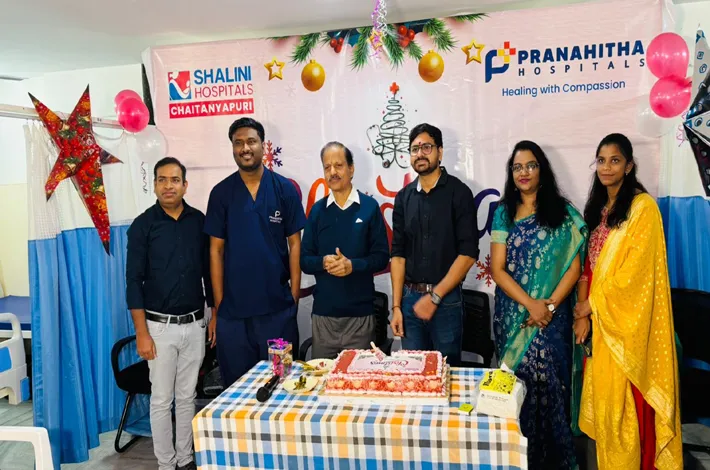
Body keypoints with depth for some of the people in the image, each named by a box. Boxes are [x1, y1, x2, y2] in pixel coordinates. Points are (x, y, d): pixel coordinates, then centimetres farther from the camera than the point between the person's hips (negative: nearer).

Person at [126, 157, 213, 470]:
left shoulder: (199, 221, 1)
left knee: (187, 397, 14)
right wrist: (141, 333, -10)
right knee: (162, 399, 8)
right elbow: (134, 282, -7)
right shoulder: (143, 225, -6)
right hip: (160, 326, -2)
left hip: (195, 324, 3)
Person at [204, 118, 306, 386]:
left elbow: (294, 244, 2)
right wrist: (218, 306, 2)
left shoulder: (284, 189, 0)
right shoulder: (221, 192, 2)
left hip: (278, 307, -1)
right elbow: (216, 250, 4)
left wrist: (294, 297, -3)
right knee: (236, 385, 12)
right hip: (233, 309, 1)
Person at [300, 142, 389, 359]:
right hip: (323, 312, 2)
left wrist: (353, 265, -18)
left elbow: (381, 257, -2)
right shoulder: (317, 210, 6)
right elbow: (305, 260, 6)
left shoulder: (369, 206, -1)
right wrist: (323, 262, -15)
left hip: (360, 312, -2)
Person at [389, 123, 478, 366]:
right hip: (410, 298, 4)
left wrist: (434, 296, -14)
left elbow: (468, 253, -11)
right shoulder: (404, 197, 7)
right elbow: (398, 253, 6)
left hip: (447, 299, -3)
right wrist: (396, 306, 1)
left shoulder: (458, 192, -5)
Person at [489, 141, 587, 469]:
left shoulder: (563, 212, 2)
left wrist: (550, 306, -13)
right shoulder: (503, 213, 4)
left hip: (552, 314, -1)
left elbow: (574, 266, -2)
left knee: (547, 382, 1)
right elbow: (497, 269, -2)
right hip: (513, 313, 1)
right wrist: (530, 304, -12)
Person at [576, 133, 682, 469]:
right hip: (599, 317, 7)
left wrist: (593, 303, -10)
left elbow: (635, 269, -16)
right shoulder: (598, 208, 12)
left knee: (623, 398, 0)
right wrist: (582, 312, 1)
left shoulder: (642, 207, -10)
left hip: (626, 318, -7)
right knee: (603, 393, 13)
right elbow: (589, 266, 10)